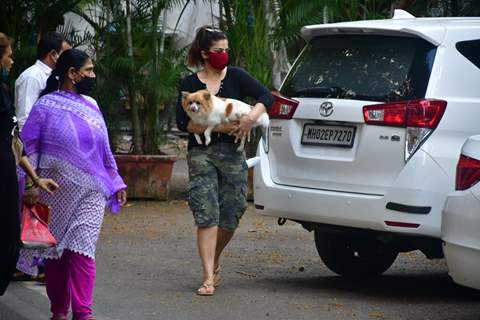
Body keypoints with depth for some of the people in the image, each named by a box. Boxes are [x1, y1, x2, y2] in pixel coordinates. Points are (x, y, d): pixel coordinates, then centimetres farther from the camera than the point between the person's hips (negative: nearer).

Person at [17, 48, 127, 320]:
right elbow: (28, 148, -2)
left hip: (90, 194, 2)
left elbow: (105, 150, 19)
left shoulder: (91, 106, 11)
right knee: (56, 251, 5)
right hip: (56, 193, -2)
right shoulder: (46, 106, -2)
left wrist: (117, 184, 19)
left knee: (82, 250, -10)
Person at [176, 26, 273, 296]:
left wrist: (251, 117, -20)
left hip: (232, 152, 2)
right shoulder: (190, 84, 2)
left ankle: (215, 262, 29)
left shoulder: (235, 76, 5)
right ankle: (209, 277, -9)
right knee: (206, 216, -8)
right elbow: (183, 122, -6)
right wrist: (218, 128, -17)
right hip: (201, 153, -2)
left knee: (232, 214, 4)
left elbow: (266, 96, -2)